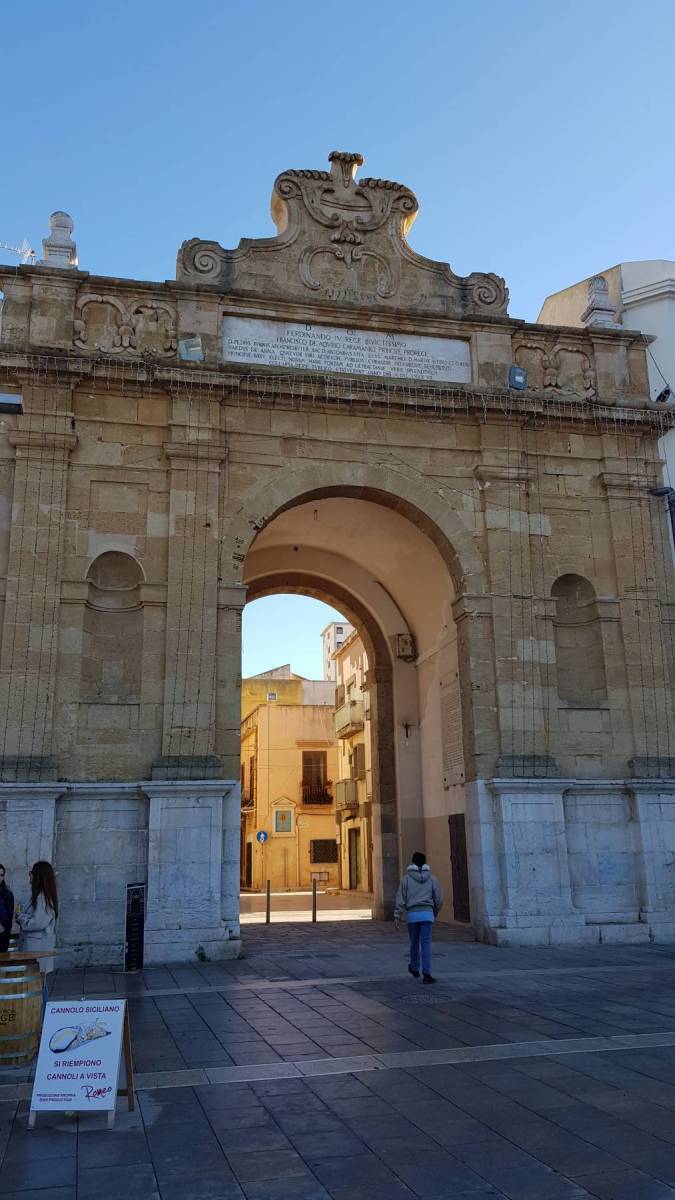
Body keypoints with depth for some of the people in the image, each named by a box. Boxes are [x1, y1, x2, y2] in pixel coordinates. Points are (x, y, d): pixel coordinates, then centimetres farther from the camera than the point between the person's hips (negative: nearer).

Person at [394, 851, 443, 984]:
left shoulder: (406, 878, 2)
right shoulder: (431, 878, 6)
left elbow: (400, 899, -2)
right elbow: (439, 899, 8)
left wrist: (397, 917, 0)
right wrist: (435, 913, 24)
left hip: (412, 914, 0)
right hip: (427, 913, 0)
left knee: (414, 942, 16)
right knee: (426, 944, -2)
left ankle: (414, 968, 34)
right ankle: (426, 974, -10)